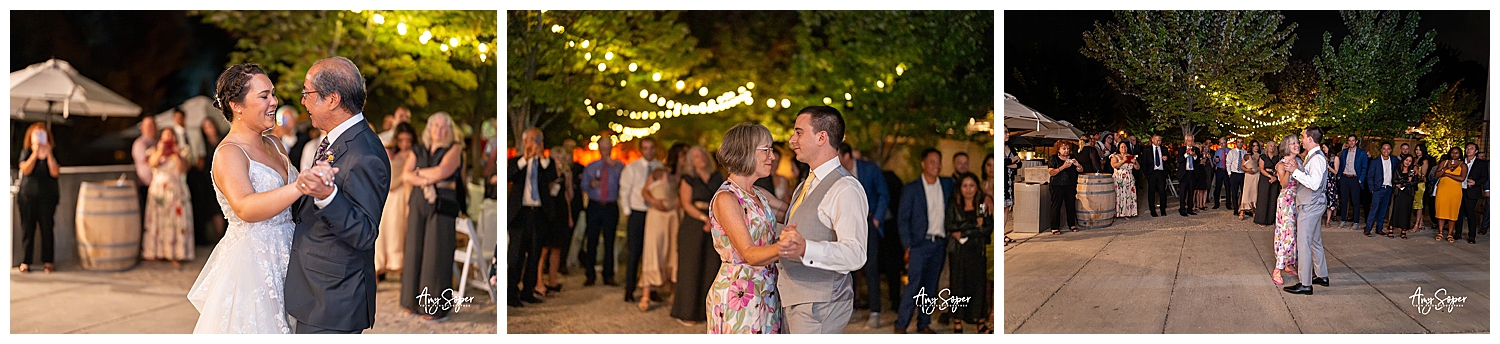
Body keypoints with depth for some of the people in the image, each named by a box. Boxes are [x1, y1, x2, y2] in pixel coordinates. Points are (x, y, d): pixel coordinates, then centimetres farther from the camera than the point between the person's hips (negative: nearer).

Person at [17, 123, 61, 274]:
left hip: (47, 197, 0)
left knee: (47, 229, -1)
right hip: (28, 197, 0)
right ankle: (25, 262, 8)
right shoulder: (26, 152, 6)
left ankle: (47, 262, 4)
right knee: (27, 229, 2)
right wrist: (35, 153, -15)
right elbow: (26, 169, -11)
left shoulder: (51, 153, 6)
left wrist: (48, 154, -12)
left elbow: (54, 172, -8)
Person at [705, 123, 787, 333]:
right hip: (738, 297, -8)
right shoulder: (725, 199, -14)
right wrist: (782, 247, -38)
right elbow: (749, 254, -23)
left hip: (766, 297, 8)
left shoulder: (760, 196, 12)